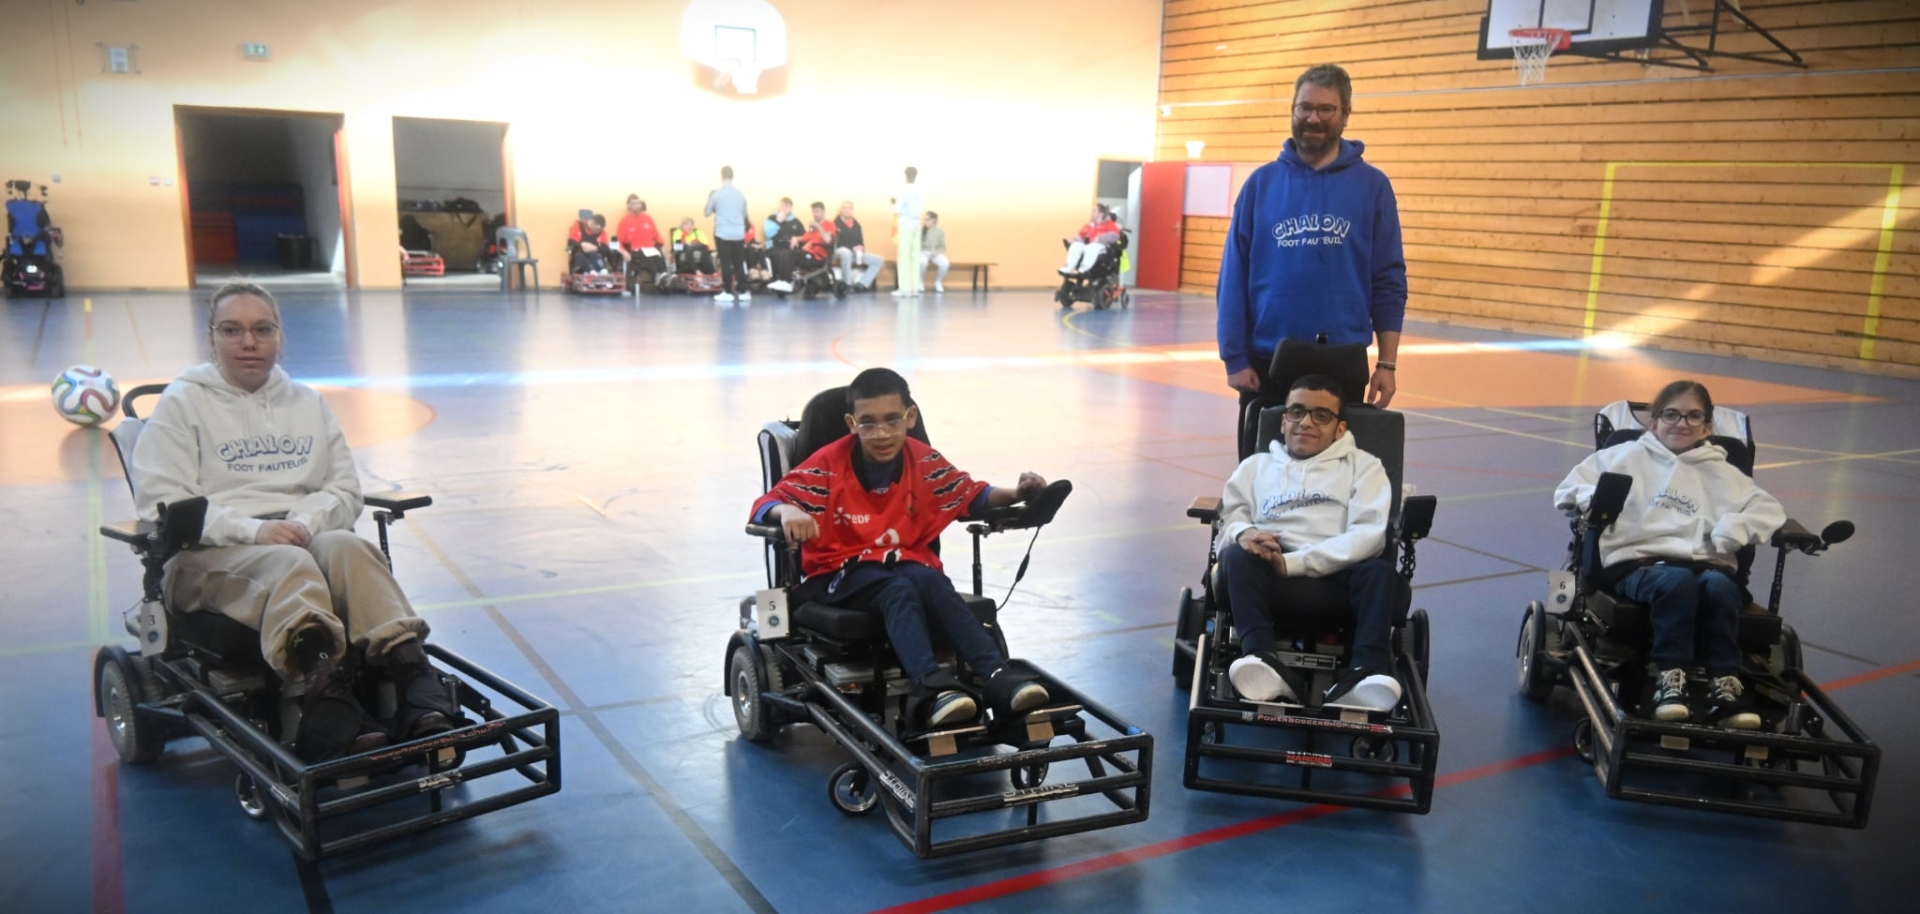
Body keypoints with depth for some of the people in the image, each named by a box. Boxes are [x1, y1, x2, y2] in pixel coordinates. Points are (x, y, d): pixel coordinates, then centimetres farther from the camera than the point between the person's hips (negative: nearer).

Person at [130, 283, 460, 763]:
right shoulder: (183, 402, 10)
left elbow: (345, 488, 14)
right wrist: (254, 529, -17)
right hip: (211, 552, -3)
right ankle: (331, 716, -63)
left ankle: (418, 689, -52)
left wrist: (306, 522, -10)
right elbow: (162, 503, -2)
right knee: (289, 566, -38)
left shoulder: (306, 400, 22)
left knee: (347, 548, -34)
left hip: (307, 535, 3)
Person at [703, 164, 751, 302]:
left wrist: (717, 211, 24)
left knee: (726, 263, 2)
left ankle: (728, 292, 3)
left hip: (722, 233, -3)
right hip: (739, 233, 3)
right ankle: (742, 291, 11)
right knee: (739, 263, 9)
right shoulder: (741, 194, 2)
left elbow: (707, 212, 4)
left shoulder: (716, 193, -7)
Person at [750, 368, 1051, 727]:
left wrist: (1014, 494, -9)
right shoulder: (829, 465, -9)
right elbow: (766, 504, -15)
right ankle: (932, 686, -55)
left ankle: (997, 677, -46)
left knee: (932, 583, -33)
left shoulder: (924, 461, 1)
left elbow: (971, 495, 11)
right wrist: (787, 511, -39)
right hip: (842, 570, -2)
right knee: (899, 591, -35)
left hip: (908, 561, 3)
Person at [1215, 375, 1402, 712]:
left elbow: (1370, 533, 1)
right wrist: (1242, 532, -15)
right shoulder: (1257, 465, 27)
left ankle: (1366, 674, -49)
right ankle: (1265, 664, -49)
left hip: (1338, 577, -1)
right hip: (1271, 581, 1)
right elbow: (1230, 516, 13)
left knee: (1379, 571, -31)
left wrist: (1293, 562, -12)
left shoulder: (1363, 466, 19)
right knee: (1238, 555, -30)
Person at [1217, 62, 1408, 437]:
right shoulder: (1262, 182, 3)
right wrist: (1234, 358, -5)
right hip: (1266, 362, 1)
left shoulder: (1372, 186, 1)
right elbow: (1233, 278, 1)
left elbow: (1389, 282, 1)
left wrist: (1387, 364, -5)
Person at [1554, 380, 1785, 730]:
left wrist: (1733, 529, -7)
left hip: (1706, 565, 2)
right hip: (1639, 562, -2)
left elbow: (1770, 510, 13)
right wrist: (1592, 501, -11)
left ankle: (1724, 684, -32)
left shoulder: (1721, 473, 25)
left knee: (1720, 585, -34)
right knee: (1678, 581, -37)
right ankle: (1670, 676, -36)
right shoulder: (1628, 456, 20)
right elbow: (1570, 488, 13)